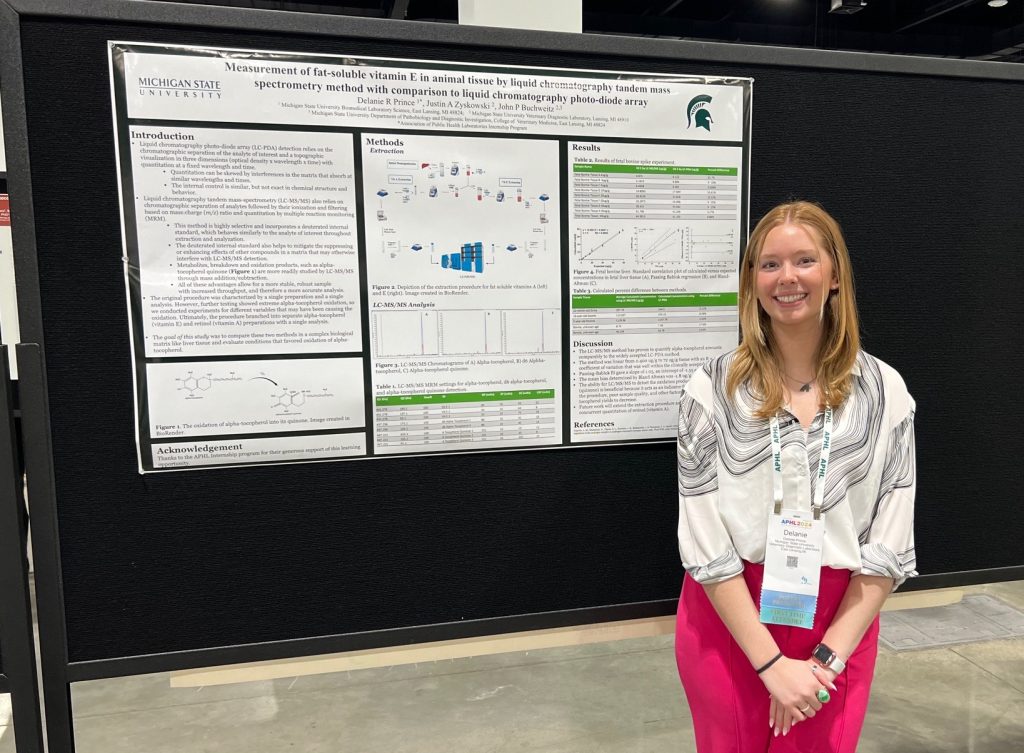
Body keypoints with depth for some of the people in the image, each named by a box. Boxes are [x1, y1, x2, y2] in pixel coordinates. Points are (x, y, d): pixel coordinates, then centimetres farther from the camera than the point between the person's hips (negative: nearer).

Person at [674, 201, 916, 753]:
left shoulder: (883, 392, -4)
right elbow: (704, 543, -12)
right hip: (729, 624, -1)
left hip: (839, 626, 2)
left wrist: (825, 658, -9)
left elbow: (890, 545, -3)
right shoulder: (712, 389, -11)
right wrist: (772, 663, -13)